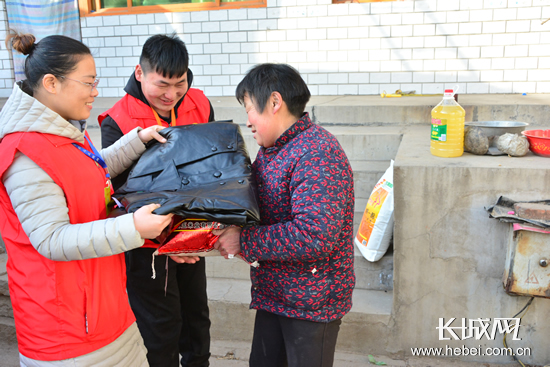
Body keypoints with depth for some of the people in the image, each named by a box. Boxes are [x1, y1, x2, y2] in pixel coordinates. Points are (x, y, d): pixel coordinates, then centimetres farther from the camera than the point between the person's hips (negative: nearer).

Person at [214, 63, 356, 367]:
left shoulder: (317, 154, -23)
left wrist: (244, 241, -23)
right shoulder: (270, 150, 8)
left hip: (312, 302, -8)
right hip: (273, 294, 9)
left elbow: (316, 236, -31)